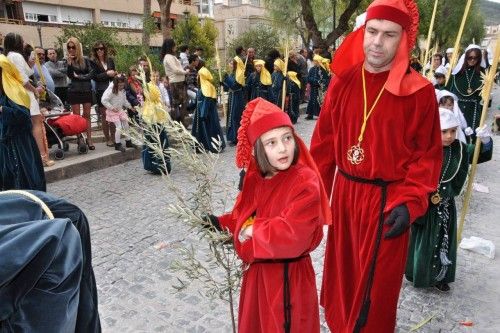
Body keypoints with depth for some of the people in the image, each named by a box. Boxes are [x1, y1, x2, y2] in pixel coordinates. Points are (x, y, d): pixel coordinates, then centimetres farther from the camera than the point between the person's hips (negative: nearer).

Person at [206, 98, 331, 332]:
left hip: (289, 277, -6)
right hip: (256, 272, 7)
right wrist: (221, 223, -1)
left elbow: (292, 235, -33)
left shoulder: (305, 181, -24)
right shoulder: (254, 179, -3)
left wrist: (254, 230, -21)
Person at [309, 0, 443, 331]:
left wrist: (409, 203, -16)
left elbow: (428, 155, -7)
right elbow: (324, 143, 4)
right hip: (344, 193, 4)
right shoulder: (343, 81, 0)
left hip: (387, 200, -3)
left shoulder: (419, 91, -11)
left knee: (376, 285, 11)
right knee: (342, 274, 20)